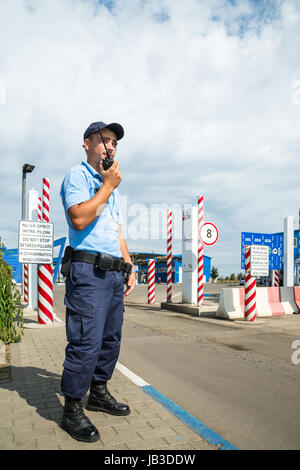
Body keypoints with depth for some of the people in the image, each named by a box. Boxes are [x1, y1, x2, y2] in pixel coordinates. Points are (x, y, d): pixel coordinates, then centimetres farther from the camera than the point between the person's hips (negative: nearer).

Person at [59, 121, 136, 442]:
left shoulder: (112, 190, 23)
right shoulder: (77, 175, -2)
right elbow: (79, 219, -19)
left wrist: (129, 267, 18)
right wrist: (107, 186, -11)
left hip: (114, 272, 9)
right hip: (88, 271, -8)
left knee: (111, 338, 13)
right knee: (86, 341, -9)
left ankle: (98, 392, 29)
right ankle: (72, 409, 5)